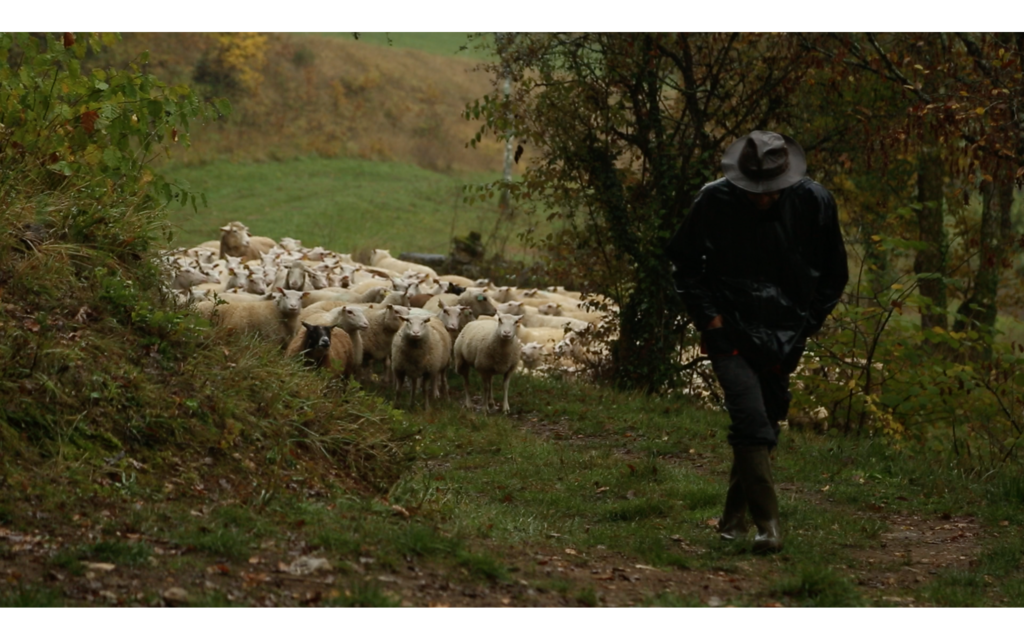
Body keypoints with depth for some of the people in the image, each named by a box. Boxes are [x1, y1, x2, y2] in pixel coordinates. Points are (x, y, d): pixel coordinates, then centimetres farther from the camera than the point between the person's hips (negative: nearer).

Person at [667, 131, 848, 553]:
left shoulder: (813, 203, -8)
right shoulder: (714, 201, -12)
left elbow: (833, 273, 9)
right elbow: (685, 264, 5)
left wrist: (810, 320, 4)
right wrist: (708, 315, -5)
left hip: (783, 337, 3)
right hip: (731, 331, -3)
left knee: (766, 423, 10)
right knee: (752, 422, -17)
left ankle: (734, 517, 25)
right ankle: (767, 523, -14)